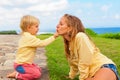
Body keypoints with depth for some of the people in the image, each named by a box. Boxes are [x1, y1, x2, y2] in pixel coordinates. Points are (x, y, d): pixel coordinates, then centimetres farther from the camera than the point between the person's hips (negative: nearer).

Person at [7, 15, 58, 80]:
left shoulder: (26, 36, 10)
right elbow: (42, 43, -24)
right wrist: (53, 37, -19)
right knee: (37, 74, -15)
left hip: (25, 62, 10)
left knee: (39, 69, 15)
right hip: (21, 65, -10)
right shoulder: (29, 38, -24)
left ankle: (18, 72, 12)